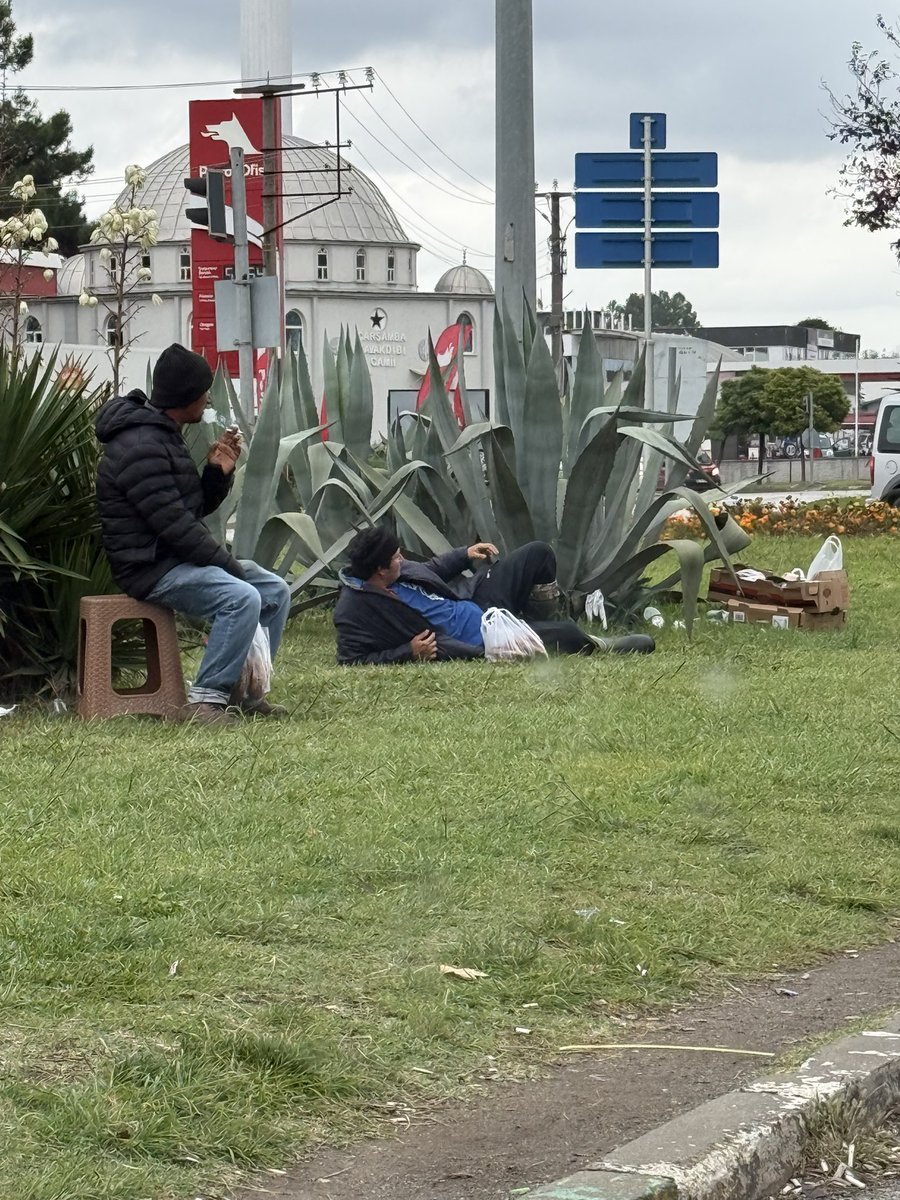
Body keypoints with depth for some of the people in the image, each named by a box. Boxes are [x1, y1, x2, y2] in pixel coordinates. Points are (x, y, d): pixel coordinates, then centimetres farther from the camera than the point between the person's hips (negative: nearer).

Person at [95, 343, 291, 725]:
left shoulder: (164, 436, 15)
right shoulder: (140, 447, -20)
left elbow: (197, 507, 19)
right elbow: (173, 524, -24)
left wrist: (219, 472, 0)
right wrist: (229, 564, -17)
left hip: (177, 557, 11)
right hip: (150, 568, -11)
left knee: (276, 592, 5)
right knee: (241, 598, -29)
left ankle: (241, 688, 9)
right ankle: (205, 699, -23)